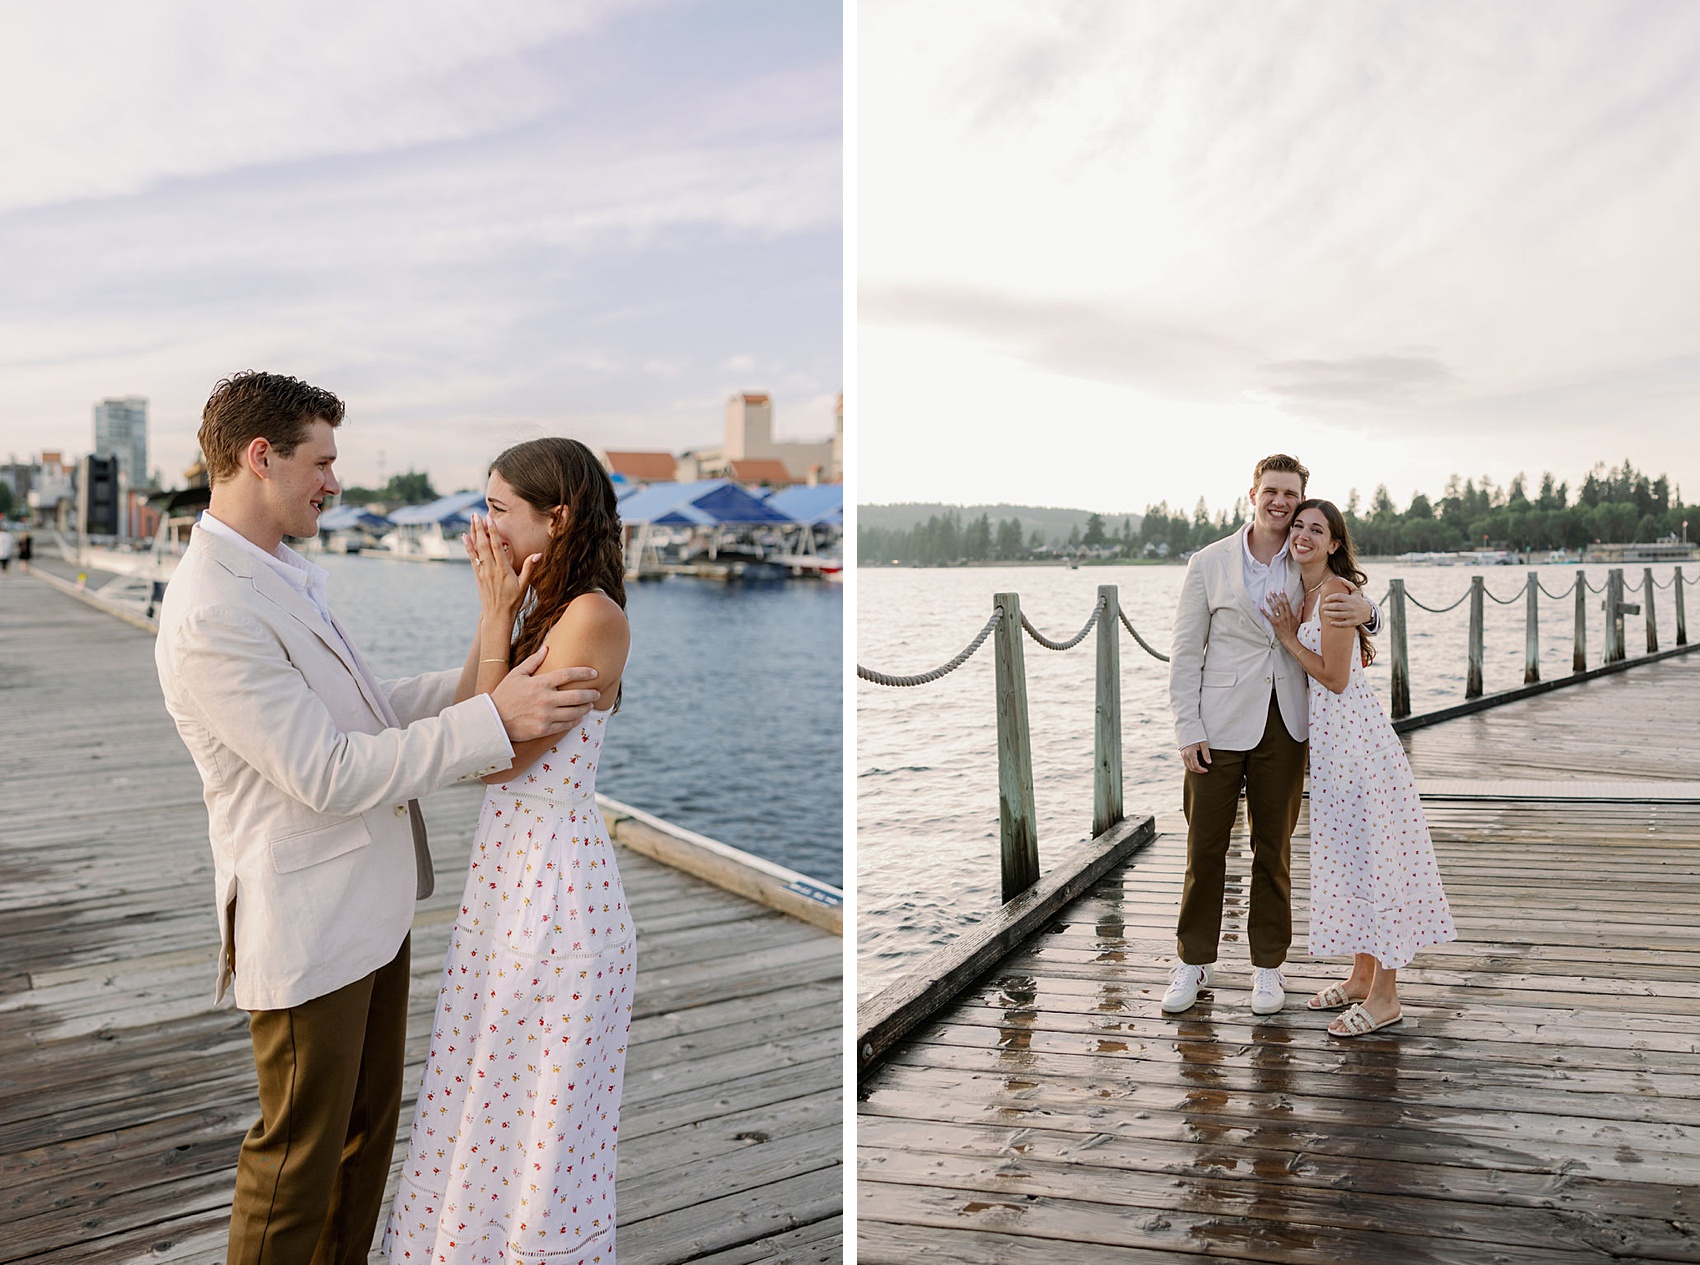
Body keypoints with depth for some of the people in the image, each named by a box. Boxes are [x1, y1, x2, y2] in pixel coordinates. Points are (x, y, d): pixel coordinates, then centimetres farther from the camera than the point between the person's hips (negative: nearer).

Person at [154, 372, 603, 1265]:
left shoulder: (288, 578, 9)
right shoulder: (210, 615, -23)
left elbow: (362, 710, 17)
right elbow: (328, 774, -26)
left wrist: (494, 679, 10)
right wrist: (492, 719, -27)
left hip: (367, 906, 10)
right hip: (306, 926, -10)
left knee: (369, 1124, 22)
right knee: (300, 1148, 7)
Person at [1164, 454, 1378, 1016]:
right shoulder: (1209, 563, -1)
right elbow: (1185, 653, -1)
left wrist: (1364, 610, -14)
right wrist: (1188, 730, -8)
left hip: (1284, 728, 2)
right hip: (1220, 727, -2)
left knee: (1273, 849, 10)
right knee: (1205, 847, 3)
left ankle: (1268, 964, 22)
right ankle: (1194, 961, 18)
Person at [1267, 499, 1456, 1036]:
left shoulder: (1336, 592, -15)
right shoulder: (1304, 592, 14)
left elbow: (1335, 677, -16)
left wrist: (1289, 638, -8)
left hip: (1354, 730, -10)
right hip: (1328, 732, 10)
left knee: (1370, 851, -5)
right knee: (1345, 851, 15)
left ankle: (1384, 996, 1)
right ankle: (1362, 976, 26)